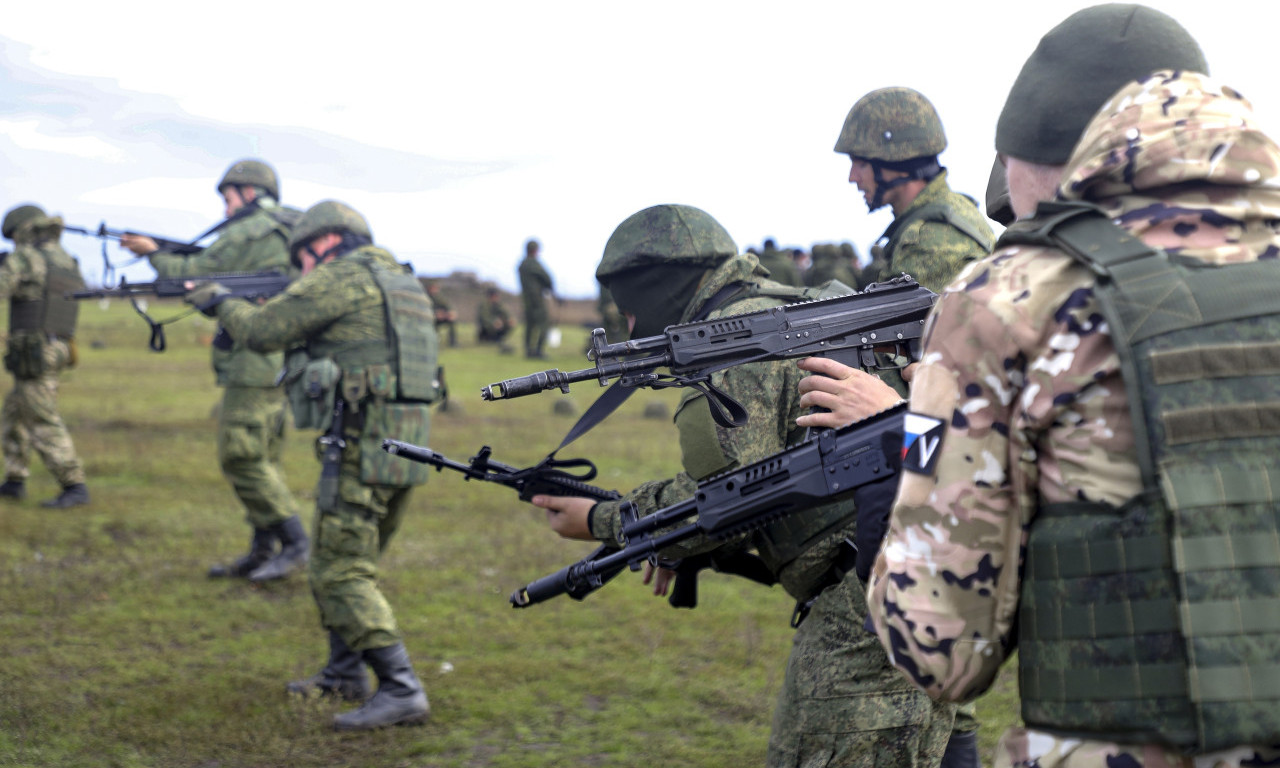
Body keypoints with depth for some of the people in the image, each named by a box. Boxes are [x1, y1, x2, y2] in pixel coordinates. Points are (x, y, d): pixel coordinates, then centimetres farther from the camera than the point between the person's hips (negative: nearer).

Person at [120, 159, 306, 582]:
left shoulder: (247, 233, -10)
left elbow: (191, 275, -2)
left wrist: (153, 253, 14)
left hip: (256, 364, -9)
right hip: (286, 364, 9)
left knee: (242, 459, -6)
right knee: (263, 458, 12)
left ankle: (294, 544, -7)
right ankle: (262, 551, 14)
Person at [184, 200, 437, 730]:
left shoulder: (344, 275, -8)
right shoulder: (403, 281, 20)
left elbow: (263, 331, -4)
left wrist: (220, 302, 14)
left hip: (362, 443, -9)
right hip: (405, 446, 9)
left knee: (343, 572, -6)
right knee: (342, 561, 22)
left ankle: (401, 691, -12)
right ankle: (344, 673, 31)